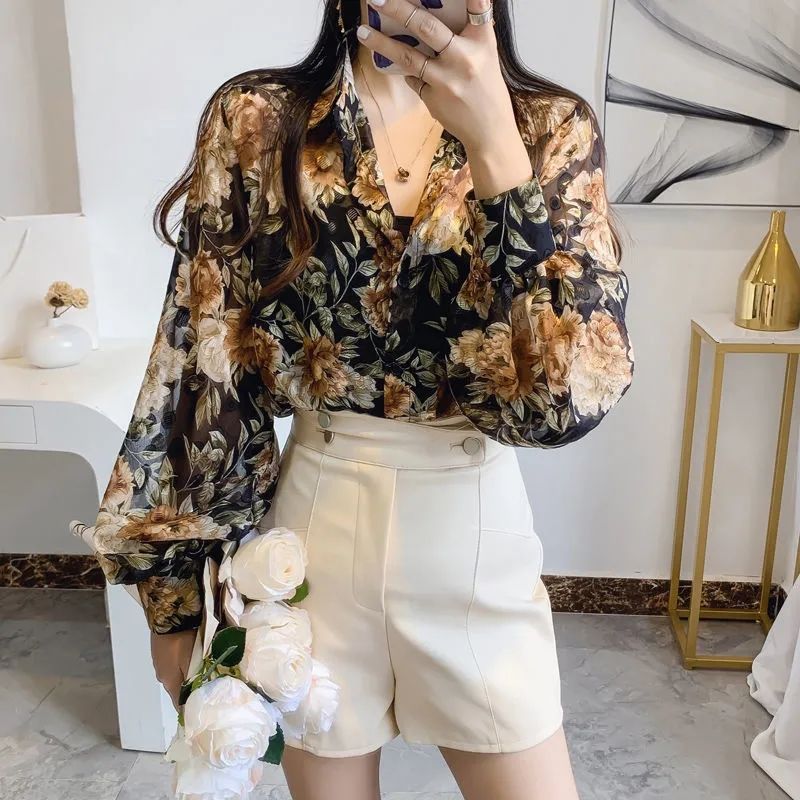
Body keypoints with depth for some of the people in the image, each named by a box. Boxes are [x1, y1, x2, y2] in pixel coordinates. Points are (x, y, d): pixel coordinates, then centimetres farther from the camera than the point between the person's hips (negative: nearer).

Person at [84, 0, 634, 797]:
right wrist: (176, 588, 0)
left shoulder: (552, 129, -5)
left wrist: (492, 139, -26)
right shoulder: (254, 120, -5)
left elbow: (571, 394, -18)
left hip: (476, 532, 1)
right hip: (314, 526, 0)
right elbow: (201, 364, -3)